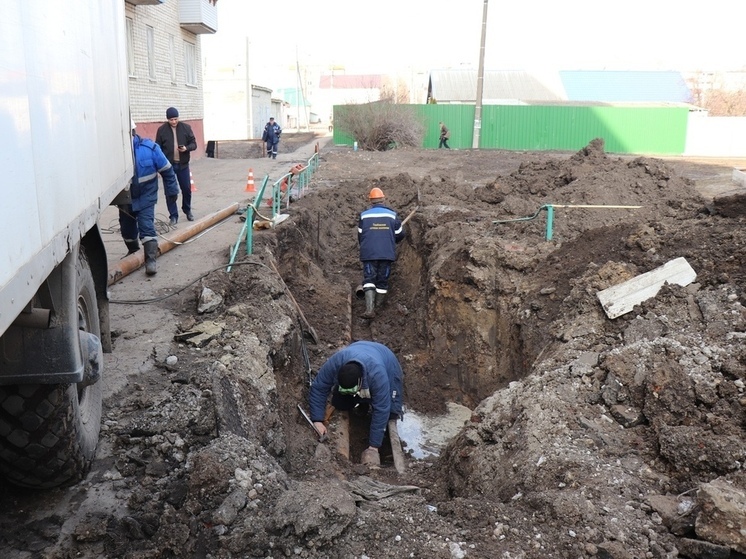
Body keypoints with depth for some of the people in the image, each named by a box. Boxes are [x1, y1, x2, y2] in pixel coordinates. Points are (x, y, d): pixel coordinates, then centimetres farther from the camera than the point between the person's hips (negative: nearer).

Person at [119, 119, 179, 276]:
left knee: (146, 226, -13)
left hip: (145, 197, -3)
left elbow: (167, 170, -7)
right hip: (125, 198, 3)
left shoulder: (149, 147, -17)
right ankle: (133, 251, 42)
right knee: (127, 227, 17)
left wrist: (172, 190, -2)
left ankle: (150, 260, -13)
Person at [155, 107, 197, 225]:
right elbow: (158, 148, 1)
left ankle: (187, 210, 33)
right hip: (168, 165, -1)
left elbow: (194, 144, 3)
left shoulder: (186, 127, 0)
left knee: (187, 189, 10)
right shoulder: (162, 129, -3)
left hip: (183, 164, 1)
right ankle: (173, 215, 10)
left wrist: (186, 148, -19)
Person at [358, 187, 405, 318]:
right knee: (383, 281, 11)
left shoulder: (364, 215, 2)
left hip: (369, 254, -1)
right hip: (387, 253, 1)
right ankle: (378, 307, 17)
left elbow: (360, 235, 10)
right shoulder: (392, 214, 4)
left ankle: (369, 309, -17)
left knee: (369, 279, -2)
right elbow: (400, 234, 10)